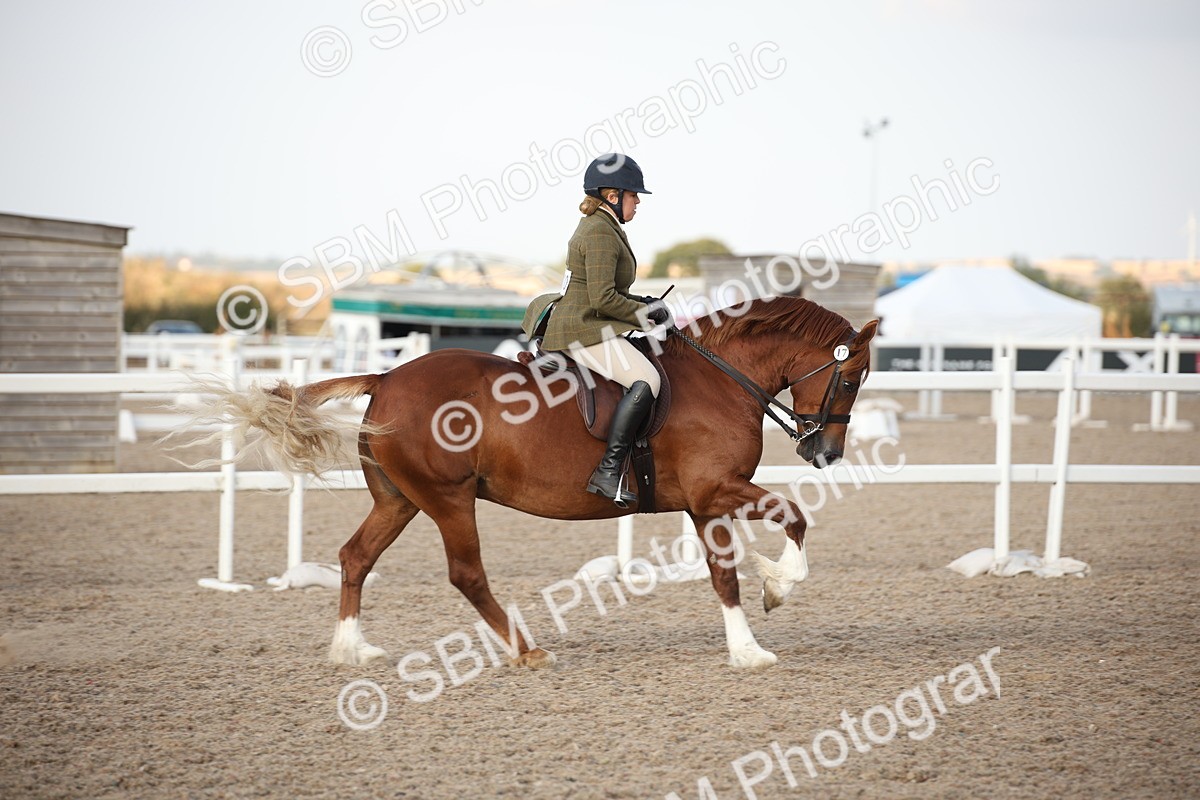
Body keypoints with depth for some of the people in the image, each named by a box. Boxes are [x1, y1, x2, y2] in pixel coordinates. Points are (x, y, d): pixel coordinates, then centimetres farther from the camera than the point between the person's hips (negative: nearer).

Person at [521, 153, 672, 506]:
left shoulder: (599, 226, 18)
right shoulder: (601, 234, -16)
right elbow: (603, 298, -23)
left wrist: (644, 303, 13)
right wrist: (647, 314, -11)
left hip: (580, 327, 12)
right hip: (584, 331, -12)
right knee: (646, 379, -26)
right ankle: (608, 472, -31)